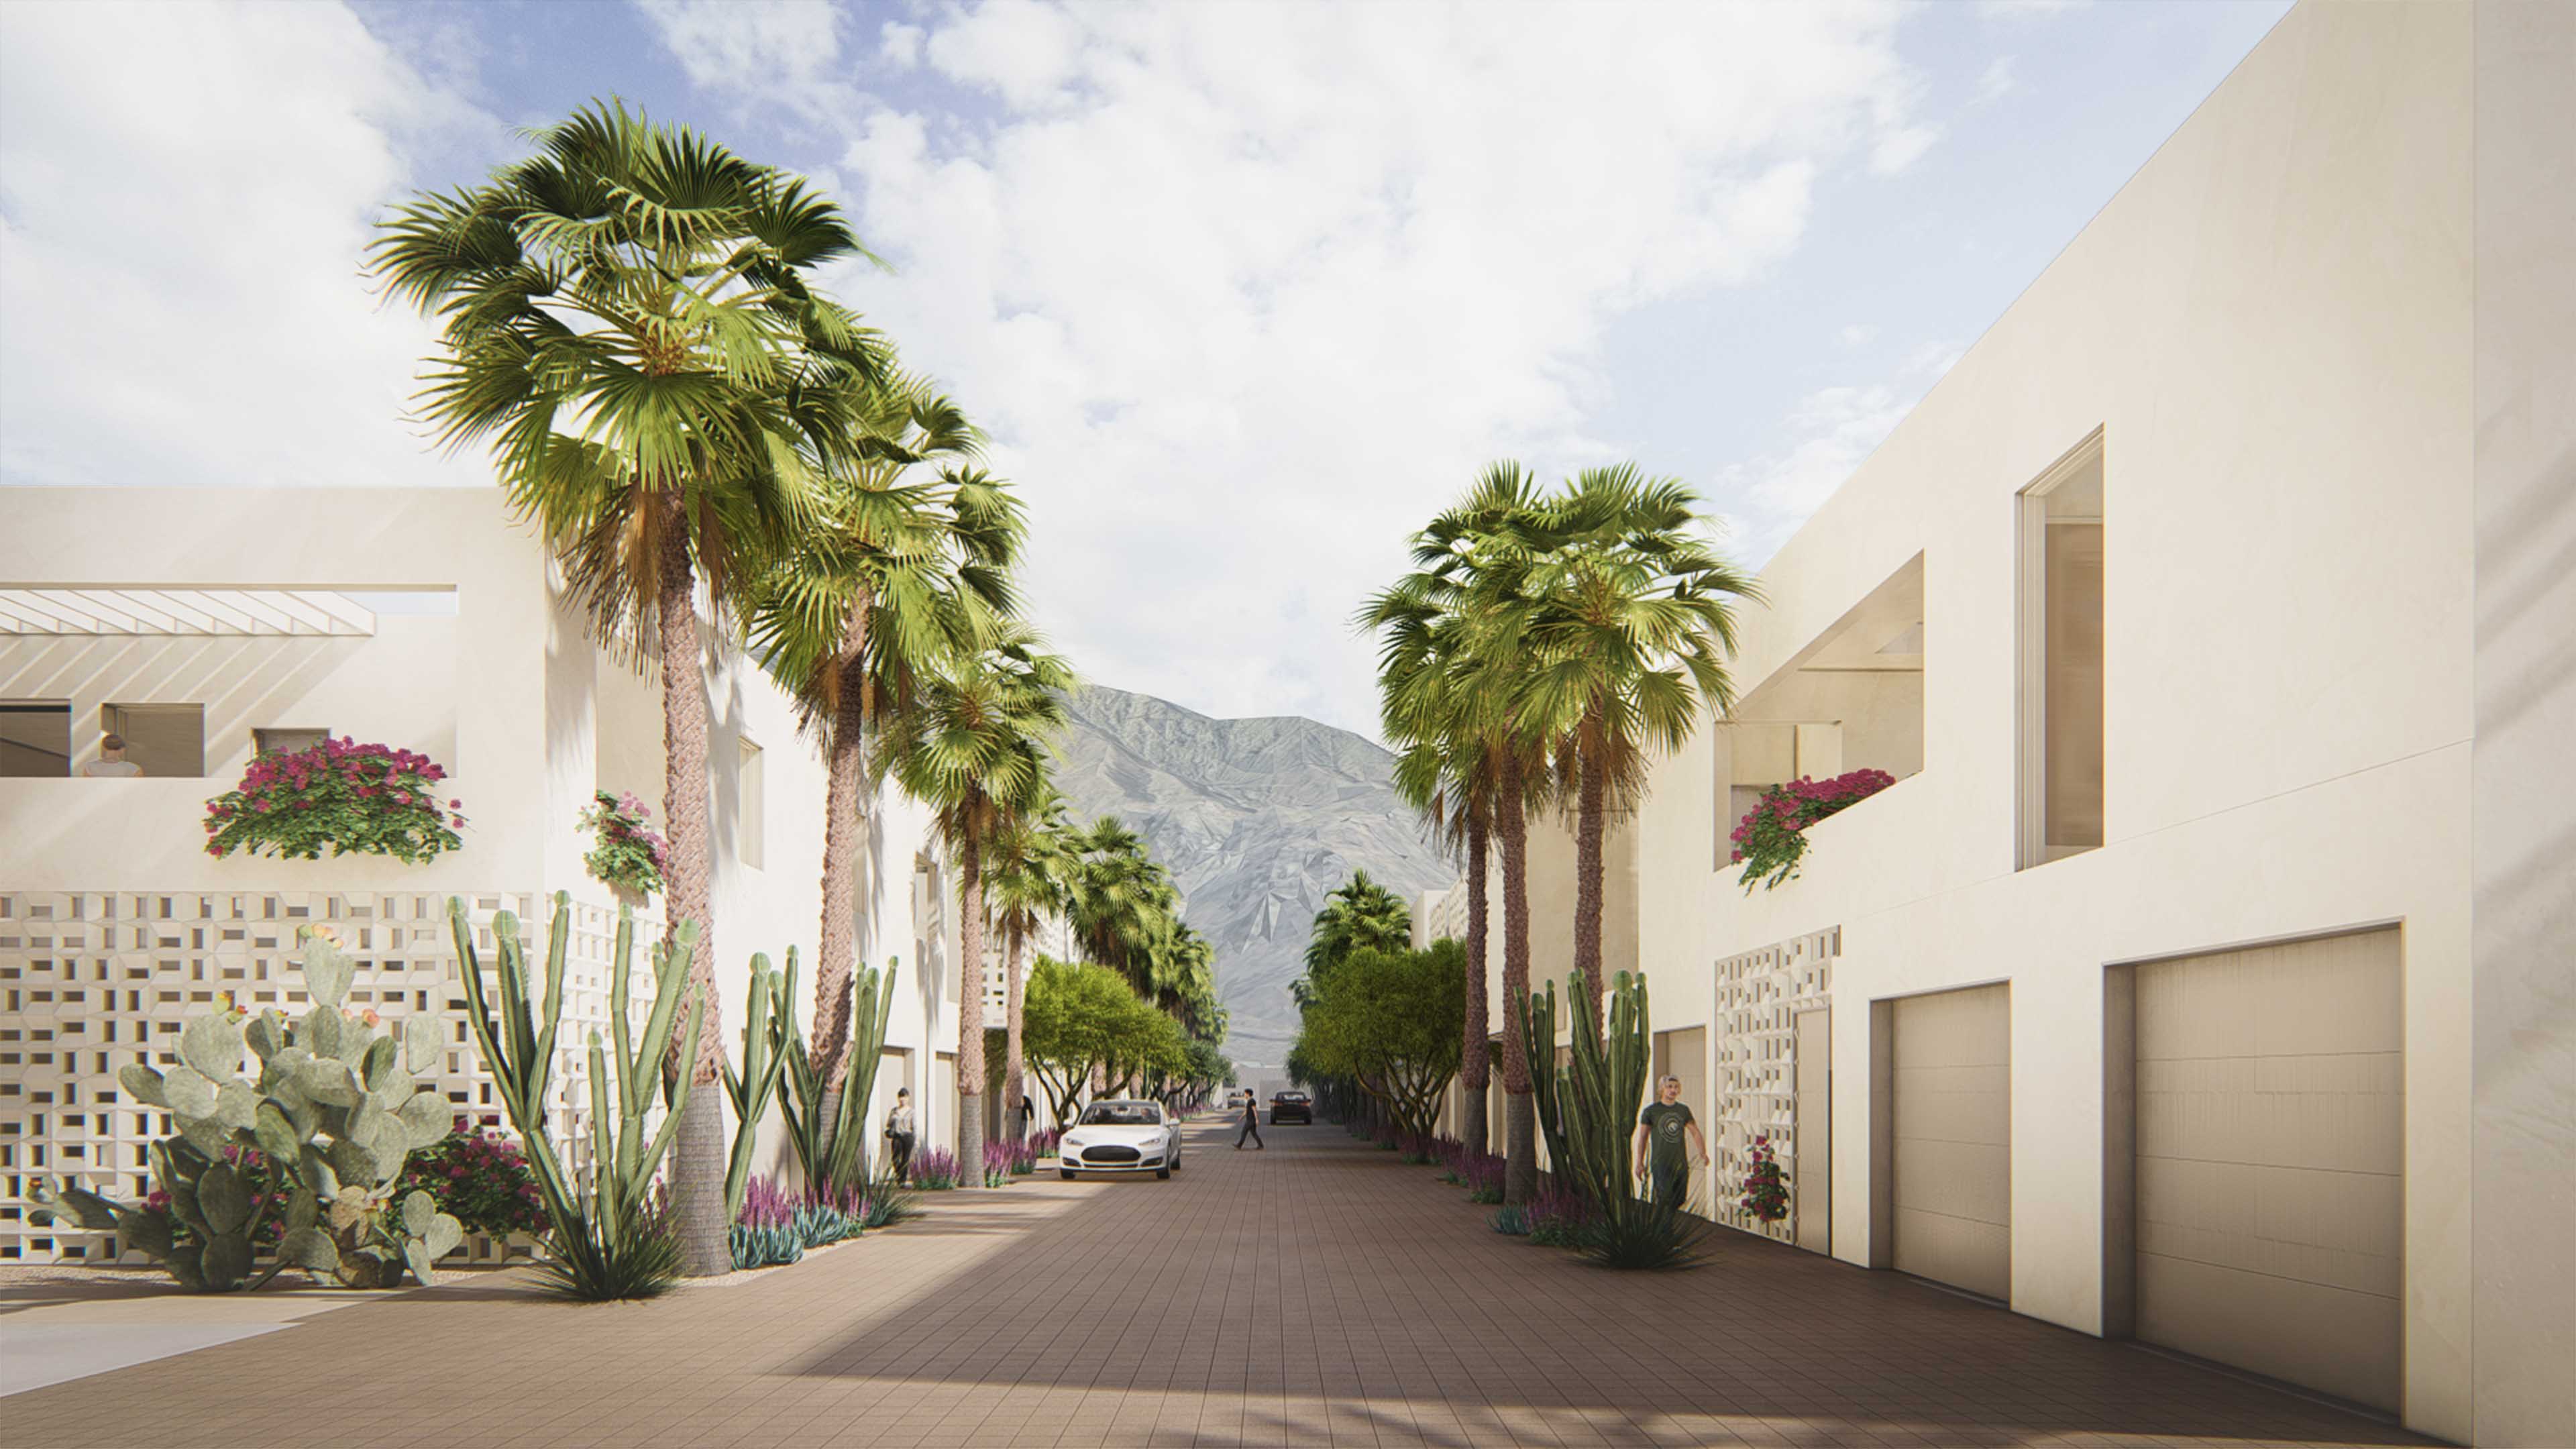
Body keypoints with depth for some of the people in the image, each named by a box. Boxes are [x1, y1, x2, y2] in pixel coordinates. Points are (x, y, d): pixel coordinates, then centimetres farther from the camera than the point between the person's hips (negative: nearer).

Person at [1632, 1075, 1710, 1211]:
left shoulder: (1684, 1109, 13)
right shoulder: (1651, 1111, 3)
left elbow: (1695, 1133, 16)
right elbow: (1642, 1137, 7)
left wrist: (1702, 1153, -1)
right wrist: (1640, 1163, 3)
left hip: (1681, 1164, 4)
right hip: (1660, 1163, -4)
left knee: (1679, 1202, 3)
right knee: (1664, 1199, -17)